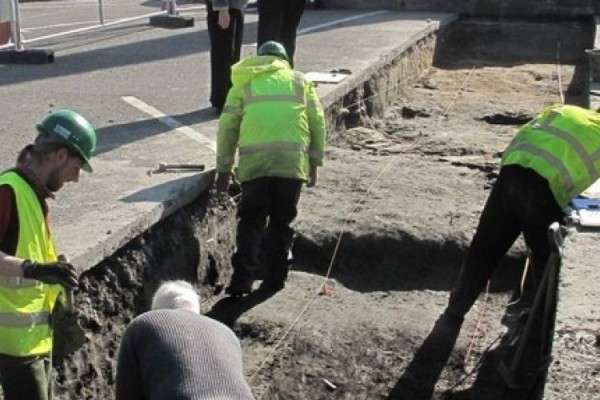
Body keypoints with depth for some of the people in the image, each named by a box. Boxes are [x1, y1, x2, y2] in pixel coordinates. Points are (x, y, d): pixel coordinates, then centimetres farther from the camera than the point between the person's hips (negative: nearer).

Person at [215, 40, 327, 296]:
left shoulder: (244, 82, 21)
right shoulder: (299, 80, 23)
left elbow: (228, 126, 15)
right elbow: (317, 119, 14)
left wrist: (223, 169, 18)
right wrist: (315, 163, 16)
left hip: (254, 159, 0)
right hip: (293, 158, 0)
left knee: (251, 220, 7)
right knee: (281, 220, 11)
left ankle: (242, 279, -1)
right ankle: (275, 278, 13)